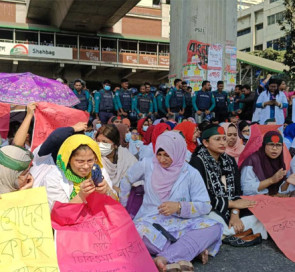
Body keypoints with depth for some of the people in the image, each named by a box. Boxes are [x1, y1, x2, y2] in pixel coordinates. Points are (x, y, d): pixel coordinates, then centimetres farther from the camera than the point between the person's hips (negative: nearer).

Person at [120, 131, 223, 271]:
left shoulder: (191, 174, -2)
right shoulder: (147, 165, 1)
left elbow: (205, 206, -6)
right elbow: (127, 180, 19)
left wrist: (179, 207, -21)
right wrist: (122, 207, 19)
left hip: (180, 223, 1)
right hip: (150, 221, 0)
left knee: (214, 227, -28)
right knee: (137, 231, -37)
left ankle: (164, 258, -40)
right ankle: (194, 249, -29)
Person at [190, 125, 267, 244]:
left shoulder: (230, 161, 12)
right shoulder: (197, 162, -9)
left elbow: (237, 191, 6)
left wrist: (235, 213, -12)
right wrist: (232, 203, -11)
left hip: (229, 209, 6)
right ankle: (236, 233, -15)